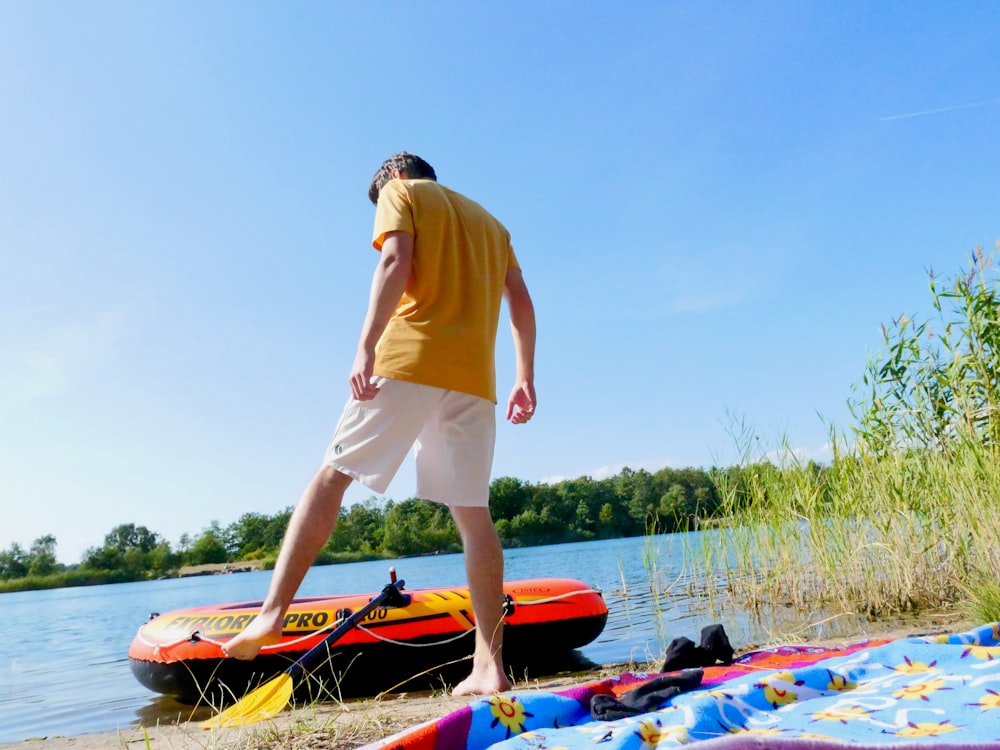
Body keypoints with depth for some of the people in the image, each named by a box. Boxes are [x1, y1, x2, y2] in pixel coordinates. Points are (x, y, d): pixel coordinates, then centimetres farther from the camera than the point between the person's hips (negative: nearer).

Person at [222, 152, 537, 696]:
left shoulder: (400, 191, 13)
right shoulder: (487, 220, 29)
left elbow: (395, 264, -7)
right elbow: (521, 300, 20)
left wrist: (366, 347, -14)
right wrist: (525, 377, 16)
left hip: (410, 357, -5)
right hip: (474, 376, 5)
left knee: (333, 473, 1)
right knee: (471, 511, 2)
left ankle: (272, 612, -6)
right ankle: (489, 666, 0)